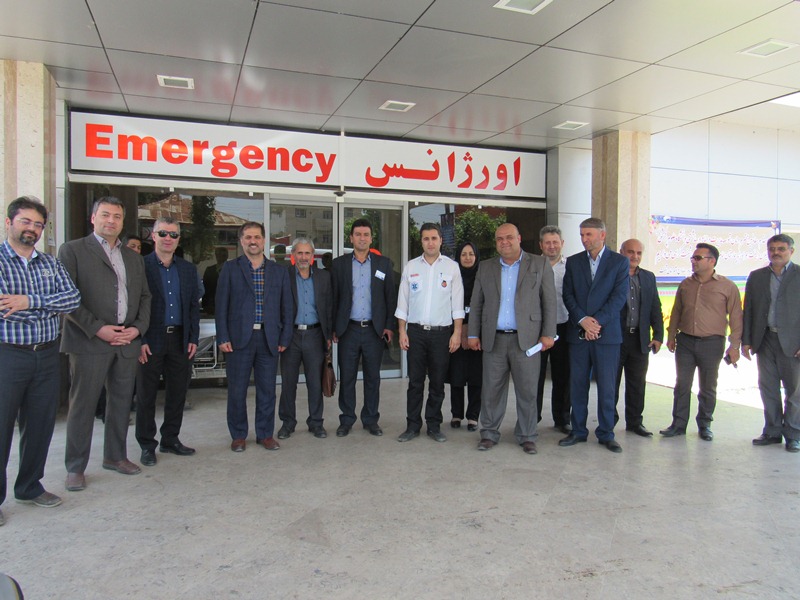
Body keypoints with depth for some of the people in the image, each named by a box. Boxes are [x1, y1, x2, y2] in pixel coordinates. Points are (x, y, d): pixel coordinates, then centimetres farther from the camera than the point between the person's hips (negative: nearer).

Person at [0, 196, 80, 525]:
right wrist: (48, 307, -14)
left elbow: (73, 297, -4)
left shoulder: (51, 263, 11)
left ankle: (30, 486, 29)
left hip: (47, 355, 5)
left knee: (40, 424, 13)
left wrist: (29, 301, -16)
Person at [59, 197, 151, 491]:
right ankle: (75, 467, 14)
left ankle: (115, 456, 27)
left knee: (121, 402, 12)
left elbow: (145, 296, 16)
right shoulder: (73, 250, 0)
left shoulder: (134, 257, 16)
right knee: (82, 405, 2)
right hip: (89, 342, -5)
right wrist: (97, 329, -14)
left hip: (127, 342, 5)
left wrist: (138, 327, -1)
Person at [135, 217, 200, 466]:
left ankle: (171, 439, 25)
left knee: (177, 393, 10)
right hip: (151, 340, -4)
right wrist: (140, 340, -12)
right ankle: (147, 445, 17)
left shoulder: (188, 268, 11)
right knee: (147, 395, 5)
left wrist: (193, 338, 5)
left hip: (180, 339, 4)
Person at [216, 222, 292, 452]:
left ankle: (265, 433, 22)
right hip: (239, 338, -2)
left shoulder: (279, 271, 9)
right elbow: (221, 305, 0)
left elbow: (287, 307, 9)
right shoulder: (230, 268, 4)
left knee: (267, 389, 8)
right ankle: (238, 435, 21)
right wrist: (223, 338, -7)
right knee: (237, 390, 6)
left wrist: (285, 338, 2)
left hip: (269, 339, 2)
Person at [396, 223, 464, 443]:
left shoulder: (451, 267, 2)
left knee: (437, 383, 7)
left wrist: (457, 333, -4)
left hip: (441, 332, -1)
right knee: (415, 382, 5)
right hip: (416, 331, 1)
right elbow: (403, 301, 6)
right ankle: (412, 425, 15)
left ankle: (434, 425, 19)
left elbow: (457, 303, 1)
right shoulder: (411, 267, 5)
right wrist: (402, 331, 0)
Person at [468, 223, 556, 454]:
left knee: (527, 391, 4)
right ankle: (489, 433, 19)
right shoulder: (485, 267, 11)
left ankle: (527, 436, 19)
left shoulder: (540, 264, 4)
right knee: (492, 390, 6)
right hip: (493, 339, 2)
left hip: (526, 339, -2)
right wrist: (473, 334, 6)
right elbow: (476, 303, 11)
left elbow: (549, 301, 2)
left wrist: (548, 333, -5)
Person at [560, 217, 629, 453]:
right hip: (578, 333, 2)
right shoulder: (573, 261, 10)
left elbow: (619, 296, -5)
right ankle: (578, 431, 18)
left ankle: (606, 433, 16)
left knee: (606, 387, 3)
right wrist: (583, 320, -11)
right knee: (577, 385, 7)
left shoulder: (619, 261, 3)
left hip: (607, 333, -2)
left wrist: (597, 321, -14)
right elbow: (568, 295, 3)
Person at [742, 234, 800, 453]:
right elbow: (748, 310, 9)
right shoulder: (756, 277, 9)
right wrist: (745, 340, 5)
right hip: (765, 340, 3)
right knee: (768, 389, 10)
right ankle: (772, 431, 21)